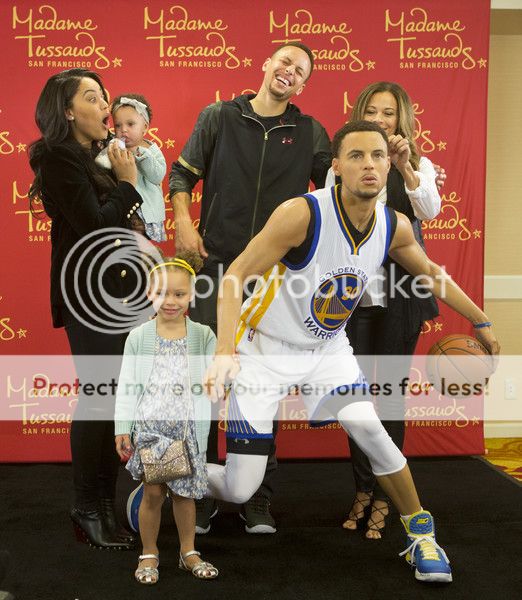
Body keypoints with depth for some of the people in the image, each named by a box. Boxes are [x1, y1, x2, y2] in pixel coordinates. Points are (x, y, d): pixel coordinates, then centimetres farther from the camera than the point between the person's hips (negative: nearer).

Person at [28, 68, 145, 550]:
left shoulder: (95, 155, 16)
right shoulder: (60, 158, -9)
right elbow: (95, 224, -18)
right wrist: (127, 183, -9)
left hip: (114, 289, 9)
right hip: (88, 293, -9)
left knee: (109, 397, 10)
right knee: (98, 397, -7)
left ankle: (104, 503, 20)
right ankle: (88, 511, 5)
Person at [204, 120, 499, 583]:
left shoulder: (396, 227, -8)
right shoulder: (302, 214, -26)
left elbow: (431, 274, 12)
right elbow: (235, 276, -24)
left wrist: (481, 321, 18)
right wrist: (225, 351, -36)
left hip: (327, 347, 4)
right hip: (266, 347, -4)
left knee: (366, 426, -22)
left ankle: (420, 532, 4)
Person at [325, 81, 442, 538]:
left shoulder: (418, 167, 3)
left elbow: (430, 211, -15)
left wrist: (404, 168, -29)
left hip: (400, 294, -1)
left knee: (391, 392, 2)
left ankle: (383, 497, 13)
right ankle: (363, 489, 20)